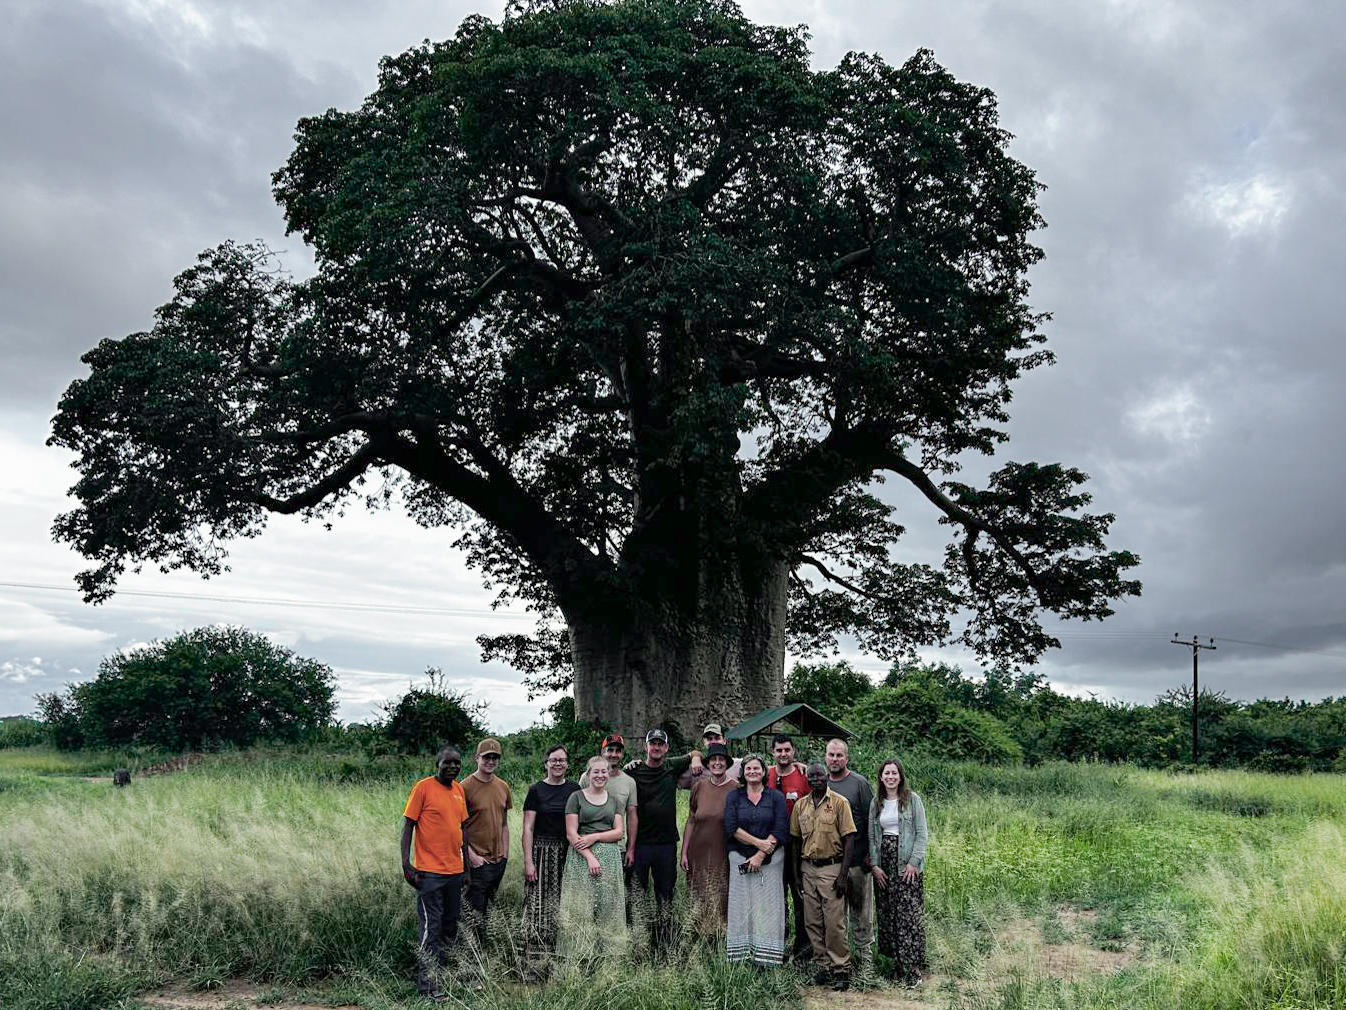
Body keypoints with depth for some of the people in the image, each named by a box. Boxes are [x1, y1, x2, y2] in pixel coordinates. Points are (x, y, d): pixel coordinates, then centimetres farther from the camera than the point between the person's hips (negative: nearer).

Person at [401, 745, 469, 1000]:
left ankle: (442, 974, 26)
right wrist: (406, 862, -15)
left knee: (450, 926, 14)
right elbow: (408, 825, -8)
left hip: (455, 870, 7)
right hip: (430, 871, -7)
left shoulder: (459, 789, 10)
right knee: (430, 928, -5)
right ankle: (427, 985, 2)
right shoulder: (424, 787, -8)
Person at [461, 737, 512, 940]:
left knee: (488, 908, 14)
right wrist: (471, 855, -14)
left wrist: (505, 853, 10)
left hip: (499, 860, 6)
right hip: (477, 861, -6)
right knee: (475, 913, -3)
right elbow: (458, 826, -9)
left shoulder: (503, 787, 9)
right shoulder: (466, 787, -10)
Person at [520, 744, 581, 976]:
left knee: (563, 905, 4)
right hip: (542, 852, -3)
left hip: (568, 853, 3)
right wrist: (528, 861, -9)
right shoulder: (536, 790, 1)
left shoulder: (575, 789, 9)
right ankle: (535, 964, -1)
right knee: (538, 906, -5)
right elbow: (528, 827, -2)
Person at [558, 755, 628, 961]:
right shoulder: (576, 797, 3)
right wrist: (590, 857, -14)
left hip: (610, 859, 3)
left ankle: (606, 950, 6)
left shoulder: (614, 800, 14)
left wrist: (594, 837, -8)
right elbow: (571, 834, -4)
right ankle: (581, 952, -1)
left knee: (608, 906, 0)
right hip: (582, 858, -3)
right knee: (582, 907, -6)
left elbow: (619, 832, 7)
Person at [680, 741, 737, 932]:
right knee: (698, 904, 6)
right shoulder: (699, 786, 5)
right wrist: (684, 852, 7)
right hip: (699, 854, 2)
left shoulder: (736, 789, -2)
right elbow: (690, 821, 10)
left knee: (722, 902, -2)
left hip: (724, 857, -2)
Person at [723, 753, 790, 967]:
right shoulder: (734, 796, 6)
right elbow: (731, 827, -4)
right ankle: (742, 953, 5)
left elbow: (781, 830, -5)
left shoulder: (776, 796, 4)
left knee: (768, 906, -2)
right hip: (740, 858, 1)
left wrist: (760, 855, -12)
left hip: (770, 860, -1)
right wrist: (758, 842, -13)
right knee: (741, 906, 0)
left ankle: (767, 955, 3)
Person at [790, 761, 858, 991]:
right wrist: (797, 874, 12)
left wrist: (843, 875, -12)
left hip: (831, 868, -4)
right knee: (813, 922, 7)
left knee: (835, 923, -5)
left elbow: (849, 840, -7)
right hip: (808, 869, 5)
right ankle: (824, 966, 18)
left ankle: (841, 970, 5)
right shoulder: (800, 805, 8)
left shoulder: (839, 803, -5)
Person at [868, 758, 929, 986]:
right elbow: (871, 836, 10)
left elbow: (922, 834, -4)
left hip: (907, 864, -4)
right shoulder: (876, 803, 10)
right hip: (884, 863, 4)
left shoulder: (912, 799, -2)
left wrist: (914, 862, -12)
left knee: (909, 913, -7)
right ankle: (897, 961, 15)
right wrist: (874, 865, 0)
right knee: (887, 913, 5)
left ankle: (914, 966, -1)